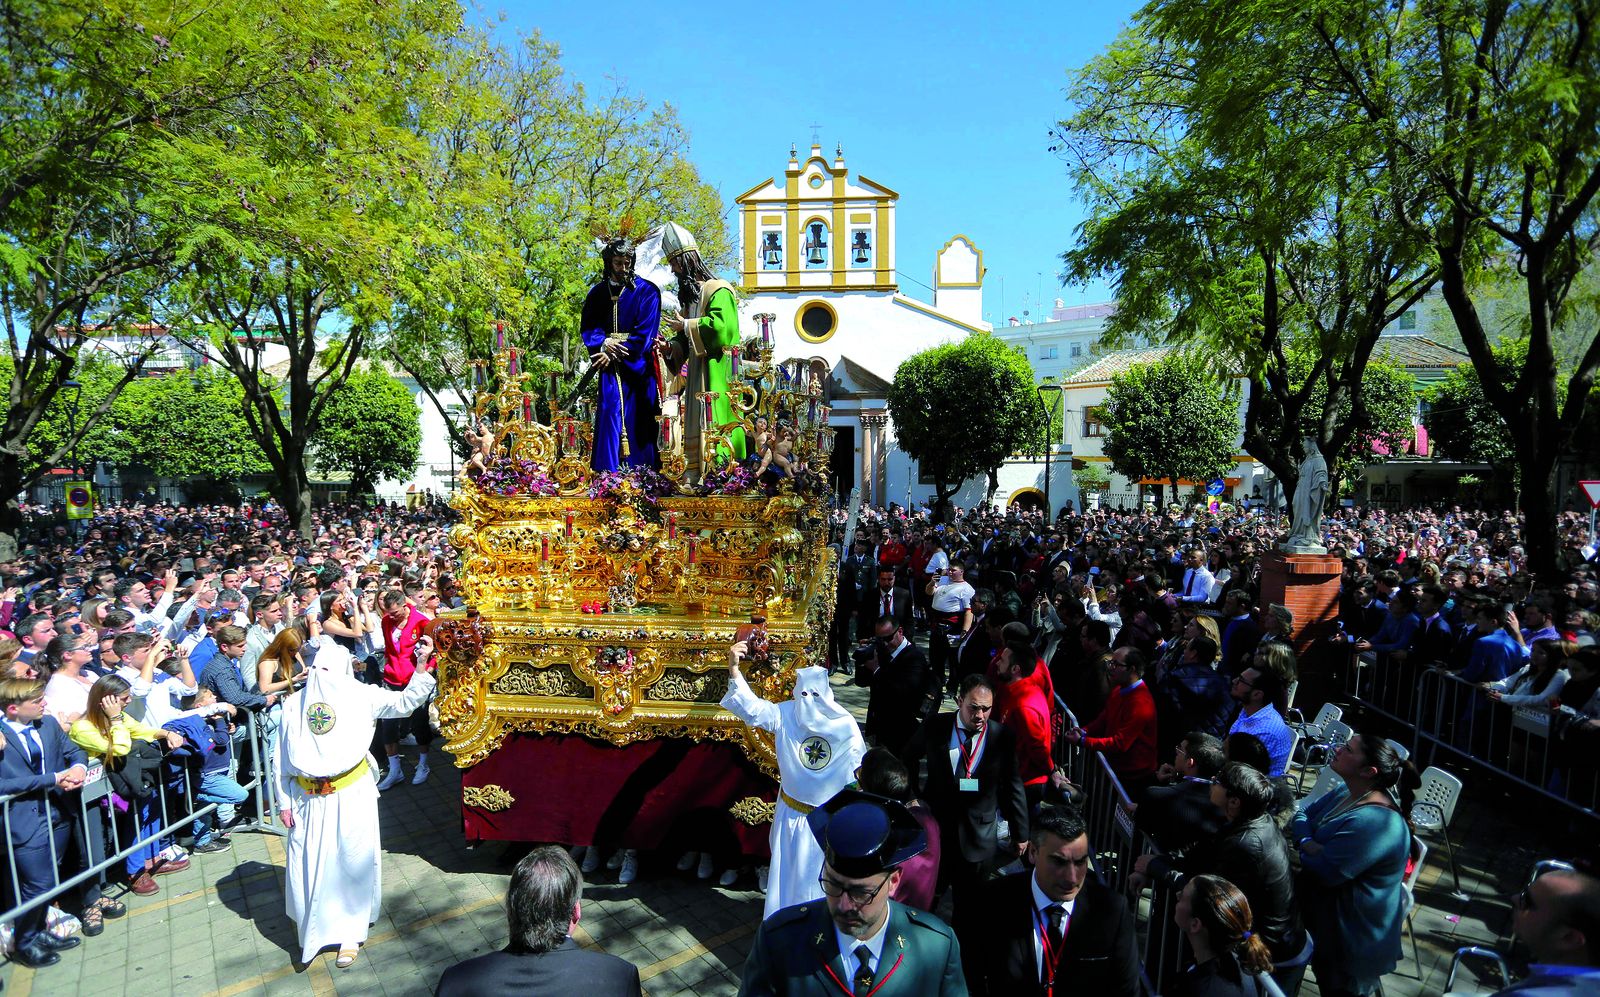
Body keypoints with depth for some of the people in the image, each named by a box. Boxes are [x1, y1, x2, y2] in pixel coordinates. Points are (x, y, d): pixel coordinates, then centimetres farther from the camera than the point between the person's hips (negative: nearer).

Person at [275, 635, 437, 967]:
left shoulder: (360, 696, -3)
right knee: (307, 865, 9)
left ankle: (350, 932, 21)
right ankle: (314, 930, 35)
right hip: (309, 800, 2)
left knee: (352, 861, 4)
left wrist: (422, 667, -26)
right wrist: (284, 802, 4)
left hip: (352, 795, -2)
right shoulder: (293, 704, 4)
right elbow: (281, 761, 7)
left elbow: (405, 702, -13)